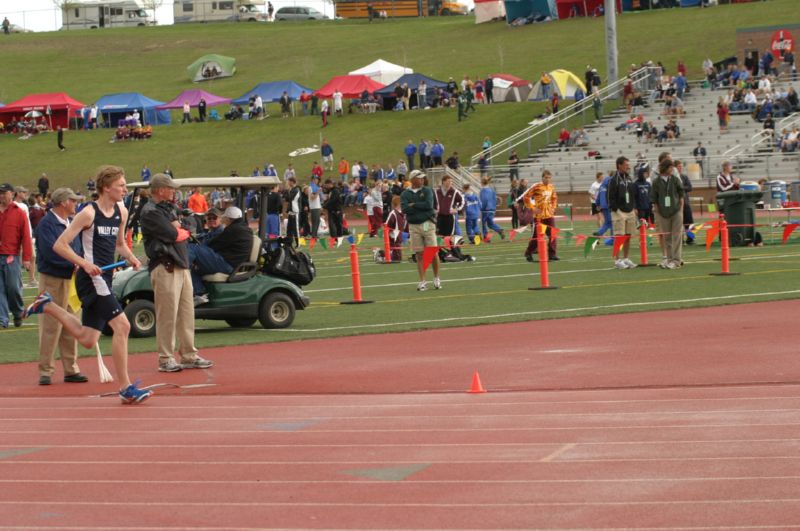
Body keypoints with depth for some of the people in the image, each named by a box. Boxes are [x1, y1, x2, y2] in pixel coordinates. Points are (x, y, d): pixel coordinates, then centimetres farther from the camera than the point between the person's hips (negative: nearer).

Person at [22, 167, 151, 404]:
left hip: (103, 279, 9)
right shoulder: (89, 213, -11)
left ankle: (47, 306, 29)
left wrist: (130, 257, 6)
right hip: (91, 278, -9)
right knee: (122, 325, -17)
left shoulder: (121, 212, 11)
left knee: (87, 339, 12)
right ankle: (126, 388, -13)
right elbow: (59, 245, -11)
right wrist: (85, 264, -22)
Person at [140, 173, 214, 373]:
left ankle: (188, 355, 17)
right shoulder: (150, 212, -10)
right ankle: (165, 359, -1)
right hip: (165, 268, -9)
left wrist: (177, 228, -5)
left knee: (187, 313, 11)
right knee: (167, 316, -7)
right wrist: (181, 229, 2)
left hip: (181, 266, 9)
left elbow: (190, 226, 14)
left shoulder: (169, 209, 21)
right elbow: (172, 235, -18)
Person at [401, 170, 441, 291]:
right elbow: (404, 209, -11)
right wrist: (421, 207, -10)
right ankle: (422, 282, 6)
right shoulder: (405, 194, 5)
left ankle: (436, 278, 15)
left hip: (427, 224, 0)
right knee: (419, 254, 2)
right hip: (414, 226, 0)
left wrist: (413, 205, -6)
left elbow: (429, 204, -12)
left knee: (433, 252, -1)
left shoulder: (427, 191, 5)